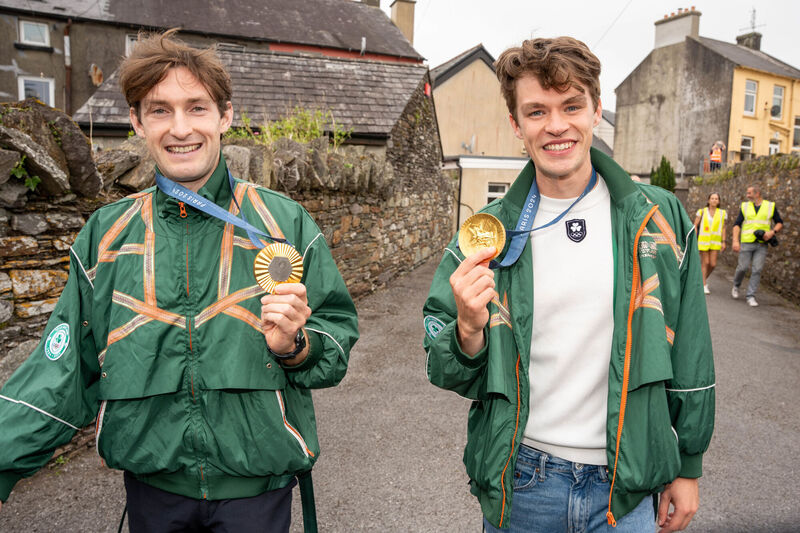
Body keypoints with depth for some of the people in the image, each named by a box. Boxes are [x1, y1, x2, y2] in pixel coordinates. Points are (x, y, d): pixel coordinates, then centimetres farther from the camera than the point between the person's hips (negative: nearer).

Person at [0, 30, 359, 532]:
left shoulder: (284, 221, -9)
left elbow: (338, 335, -6)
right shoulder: (106, 233, -2)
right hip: (152, 486, 3)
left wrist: (294, 344, -26)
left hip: (257, 486, -2)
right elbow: (64, 369, 2)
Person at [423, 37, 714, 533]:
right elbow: (447, 375, -4)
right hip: (520, 485, 1)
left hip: (626, 490, 0)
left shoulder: (658, 217, -4)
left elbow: (690, 357, 3)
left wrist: (688, 466, 7)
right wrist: (468, 331, -24)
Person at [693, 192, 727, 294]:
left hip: (715, 242, 2)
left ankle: (705, 277, 28)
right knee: (705, 262, -2)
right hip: (703, 240, -2)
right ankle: (704, 286, 7)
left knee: (713, 264, -2)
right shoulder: (702, 212, -2)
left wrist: (723, 242, 1)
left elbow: (723, 228, 7)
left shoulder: (722, 213, 4)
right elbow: (695, 226, -1)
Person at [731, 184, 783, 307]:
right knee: (742, 267, -1)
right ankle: (736, 286, 28)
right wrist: (735, 241, -9)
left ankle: (750, 296, 3)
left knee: (757, 270, -4)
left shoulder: (771, 206, 6)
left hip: (762, 244, 0)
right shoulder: (745, 206, 7)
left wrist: (772, 232, -10)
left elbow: (780, 223, 11)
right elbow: (737, 224, 3)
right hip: (746, 243, 0)